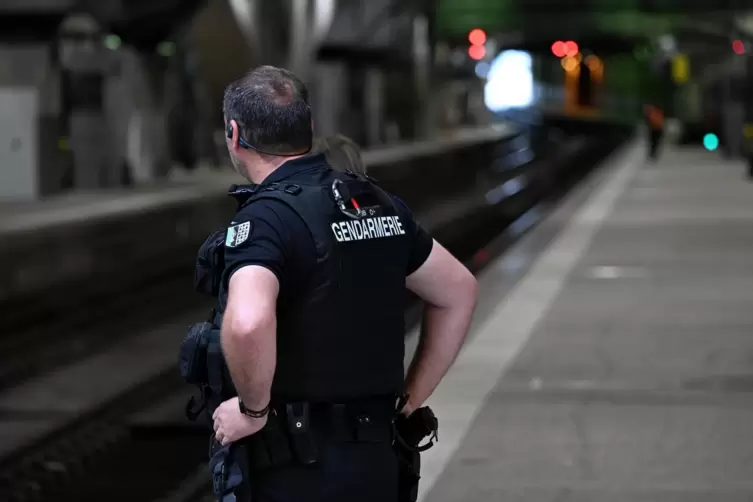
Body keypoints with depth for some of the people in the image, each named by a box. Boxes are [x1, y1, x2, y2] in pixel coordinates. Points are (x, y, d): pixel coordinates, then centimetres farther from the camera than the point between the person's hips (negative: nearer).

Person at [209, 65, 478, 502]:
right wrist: (411, 399, 19)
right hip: (377, 463, 7)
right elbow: (459, 291, 19)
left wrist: (253, 409, -17)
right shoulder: (376, 203, 9)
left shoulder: (266, 218, -15)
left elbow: (248, 324, -34)